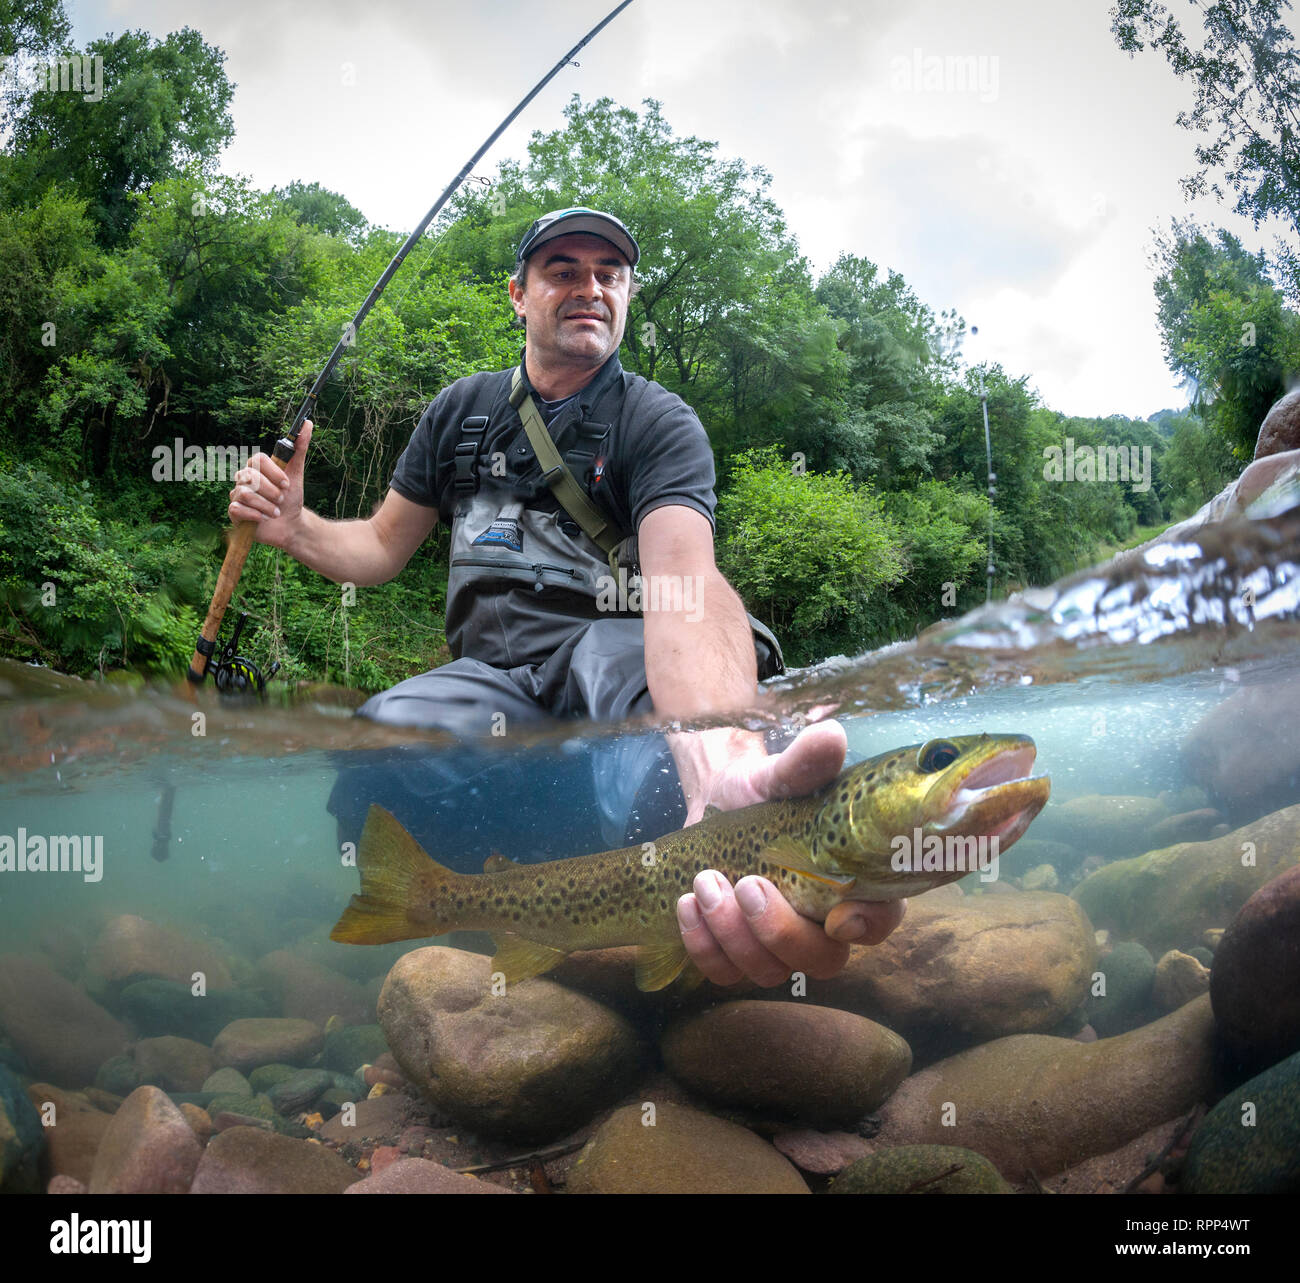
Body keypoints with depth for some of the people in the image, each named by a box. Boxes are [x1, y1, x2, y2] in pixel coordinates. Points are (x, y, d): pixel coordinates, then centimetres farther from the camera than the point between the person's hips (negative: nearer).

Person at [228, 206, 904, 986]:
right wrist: (295, 527, -3)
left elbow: (685, 579, -24)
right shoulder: (462, 411, 14)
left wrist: (721, 758, -46)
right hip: (491, 673, 4)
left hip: (611, 644, -4)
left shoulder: (660, 423, -3)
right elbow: (383, 548, 22)